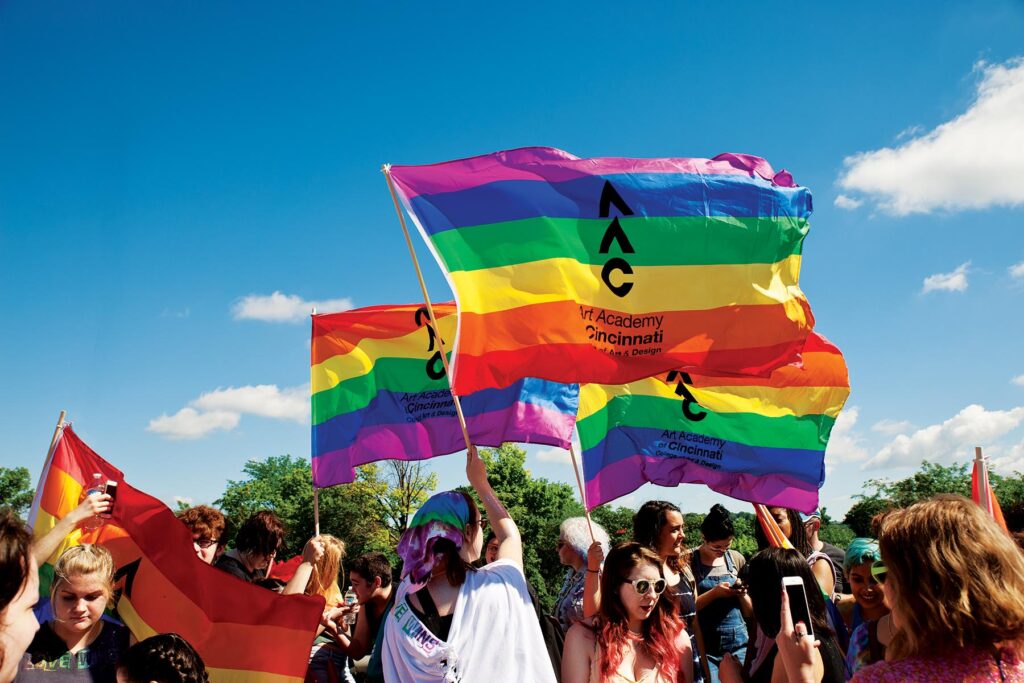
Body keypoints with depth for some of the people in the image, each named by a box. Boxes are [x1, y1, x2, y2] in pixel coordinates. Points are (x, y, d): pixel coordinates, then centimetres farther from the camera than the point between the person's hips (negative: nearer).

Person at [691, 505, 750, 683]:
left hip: (738, 643, 3)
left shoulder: (736, 559, 5)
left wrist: (741, 594, -9)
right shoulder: (690, 561, -4)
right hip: (706, 644, -3)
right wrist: (714, 593, -20)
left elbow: (749, 611, 11)